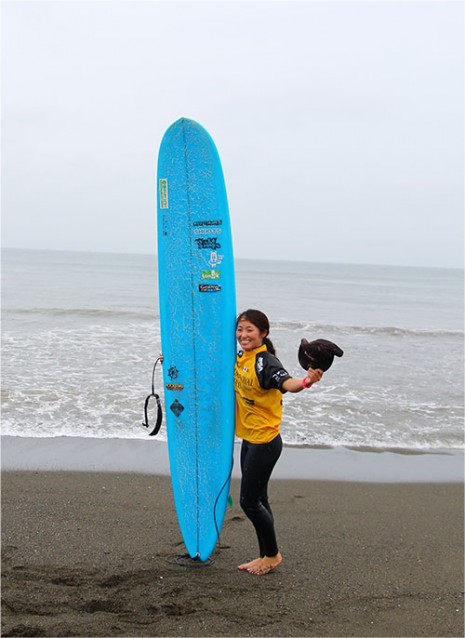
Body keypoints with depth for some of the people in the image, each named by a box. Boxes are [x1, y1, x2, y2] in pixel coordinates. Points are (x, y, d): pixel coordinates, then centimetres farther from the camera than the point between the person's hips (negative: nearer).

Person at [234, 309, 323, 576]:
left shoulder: (266, 362, -20)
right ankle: (265, 555, 29)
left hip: (265, 442, -8)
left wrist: (307, 381, -61)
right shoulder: (240, 359, 5)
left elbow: (287, 383, -39)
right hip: (248, 440, 8)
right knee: (257, 501, 16)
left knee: (249, 502, -2)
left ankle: (273, 554, 18)